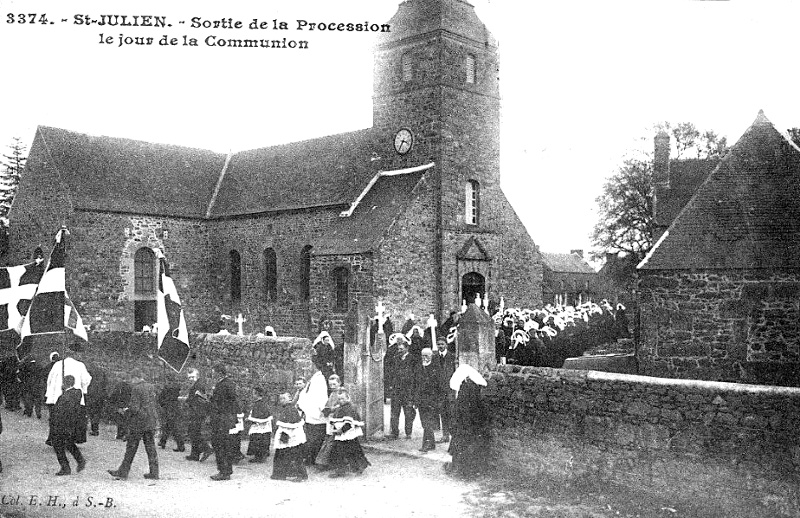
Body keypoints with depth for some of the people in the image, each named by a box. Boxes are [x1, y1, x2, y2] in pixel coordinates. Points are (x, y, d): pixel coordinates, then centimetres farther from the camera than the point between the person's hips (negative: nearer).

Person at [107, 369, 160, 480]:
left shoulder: (136, 389, -14)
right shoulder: (151, 387, 8)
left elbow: (135, 408, -18)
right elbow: (156, 405, 13)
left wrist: (127, 409, 0)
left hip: (138, 423, -6)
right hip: (151, 423, 7)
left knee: (131, 448, 4)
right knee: (151, 447, 9)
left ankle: (123, 472, 13)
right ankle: (154, 473, 11)